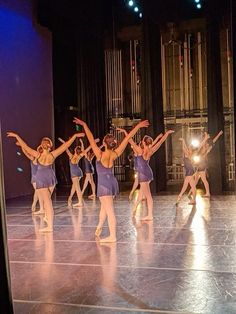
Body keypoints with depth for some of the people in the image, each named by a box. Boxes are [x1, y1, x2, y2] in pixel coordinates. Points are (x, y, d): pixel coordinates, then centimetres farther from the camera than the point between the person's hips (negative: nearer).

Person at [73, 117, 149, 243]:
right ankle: (99, 227, 42)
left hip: (104, 184, -6)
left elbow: (91, 139, -16)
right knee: (104, 206, 24)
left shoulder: (100, 154, -16)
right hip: (112, 182, 6)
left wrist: (84, 125, -12)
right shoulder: (115, 154, -6)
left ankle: (112, 236, 1)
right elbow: (127, 138, -5)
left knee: (109, 210, -4)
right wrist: (138, 126, -3)